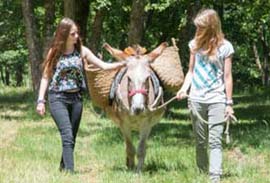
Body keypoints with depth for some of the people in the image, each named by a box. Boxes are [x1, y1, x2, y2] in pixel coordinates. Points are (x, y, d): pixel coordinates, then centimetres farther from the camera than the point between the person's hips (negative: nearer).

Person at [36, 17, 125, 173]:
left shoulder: (82, 51, 4)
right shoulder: (55, 52, -2)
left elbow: (103, 65, 1)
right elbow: (46, 77, 2)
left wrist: (123, 63, -15)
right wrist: (41, 100, -5)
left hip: (76, 98, 4)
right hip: (58, 98, -4)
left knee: (72, 137, 9)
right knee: (67, 136, -16)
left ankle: (64, 167, 22)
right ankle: (69, 170, -20)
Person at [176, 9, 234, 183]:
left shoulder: (224, 46, -4)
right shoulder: (195, 44, 7)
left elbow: (227, 76, -2)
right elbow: (191, 71, 12)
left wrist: (229, 103, -4)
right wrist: (184, 89, -5)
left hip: (216, 99, -4)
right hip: (196, 98, 4)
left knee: (215, 141, -12)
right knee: (200, 141, 10)